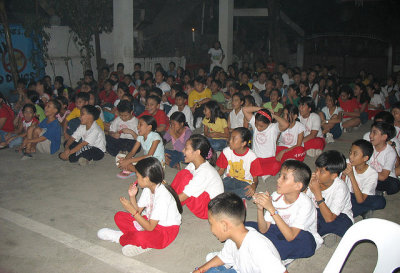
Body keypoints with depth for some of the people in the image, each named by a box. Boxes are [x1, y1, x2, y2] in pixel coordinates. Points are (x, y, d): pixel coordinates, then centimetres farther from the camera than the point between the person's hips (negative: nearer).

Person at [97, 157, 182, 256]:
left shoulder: (162, 195, -28)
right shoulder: (148, 188, -1)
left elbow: (150, 227, -26)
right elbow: (138, 210, 3)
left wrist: (132, 210, -26)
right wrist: (132, 196, -12)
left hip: (165, 232, -8)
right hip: (151, 222, 9)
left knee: (139, 238, -36)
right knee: (119, 216, 2)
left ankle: (119, 238, -6)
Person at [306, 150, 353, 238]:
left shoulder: (340, 188, -28)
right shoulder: (316, 180, -15)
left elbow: (329, 218, -30)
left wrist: (317, 193, -35)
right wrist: (307, 186, -24)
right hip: (318, 212, 3)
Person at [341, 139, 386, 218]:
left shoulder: (372, 174, -21)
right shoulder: (347, 164, -13)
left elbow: (360, 200, -28)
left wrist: (351, 176, -34)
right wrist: (343, 175, -29)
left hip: (364, 200, -3)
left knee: (380, 201, -32)